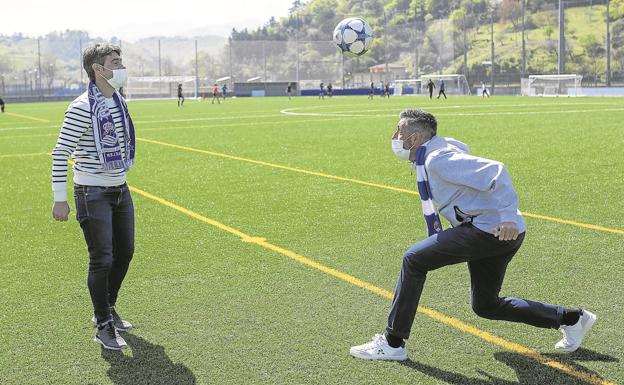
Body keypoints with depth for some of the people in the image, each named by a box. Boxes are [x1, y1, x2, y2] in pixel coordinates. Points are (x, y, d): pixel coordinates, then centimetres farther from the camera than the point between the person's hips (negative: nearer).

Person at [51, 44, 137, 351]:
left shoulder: (118, 102, 8)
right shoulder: (82, 108, -17)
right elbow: (60, 153, -15)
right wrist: (60, 199, -17)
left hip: (119, 190, 8)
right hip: (92, 193, -8)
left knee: (124, 253, 14)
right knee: (102, 260, -5)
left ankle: (108, 308, 35)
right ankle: (103, 326, 11)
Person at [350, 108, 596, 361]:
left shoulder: (437, 160, -15)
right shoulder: (432, 157, 15)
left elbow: (493, 171, -24)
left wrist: (508, 216, -31)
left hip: (493, 228, -11)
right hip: (497, 235, 11)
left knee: (414, 259, -11)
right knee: (486, 305, 21)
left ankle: (393, 343, -4)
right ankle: (570, 318, 27)